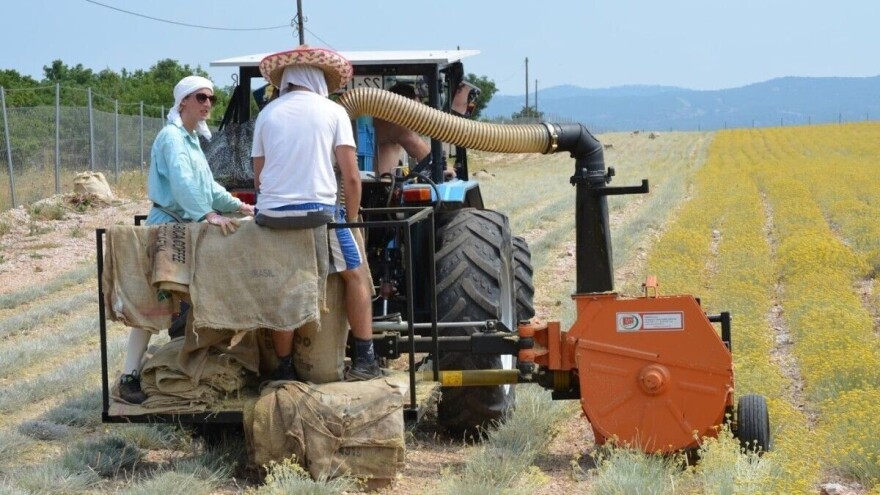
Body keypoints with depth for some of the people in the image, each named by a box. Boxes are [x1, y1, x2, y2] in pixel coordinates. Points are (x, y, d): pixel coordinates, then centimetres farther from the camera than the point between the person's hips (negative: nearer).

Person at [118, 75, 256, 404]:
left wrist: (239, 206, 15)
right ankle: (129, 377, -11)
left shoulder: (192, 138, 16)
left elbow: (207, 185, 23)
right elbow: (182, 182, -30)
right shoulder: (172, 136, -15)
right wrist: (209, 214, -39)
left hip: (187, 227, 10)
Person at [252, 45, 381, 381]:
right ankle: (364, 361, 4)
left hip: (271, 214, 3)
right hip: (319, 210, -3)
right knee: (356, 276, 11)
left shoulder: (267, 114, 13)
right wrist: (351, 217, 11)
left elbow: (258, 177, 15)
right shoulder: (333, 112, 5)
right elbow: (351, 177, -1)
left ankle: (284, 368, 13)